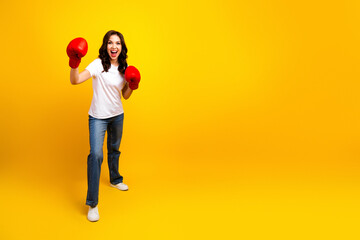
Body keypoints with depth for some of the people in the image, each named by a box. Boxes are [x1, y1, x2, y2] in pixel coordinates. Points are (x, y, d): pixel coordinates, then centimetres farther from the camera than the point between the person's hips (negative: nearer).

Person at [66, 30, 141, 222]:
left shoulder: (124, 68, 3)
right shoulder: (98, 64, -14)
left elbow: (125, 96, 10)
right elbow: (75, 80, -27)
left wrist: (132, 86, -9)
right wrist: (74, 63, -44)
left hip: (117, 116, 6)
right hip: (98, 117, -5)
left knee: (114, 150, 22)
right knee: (96, 154, -16)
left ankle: (115, 180, 47)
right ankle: (92, 204, -8)